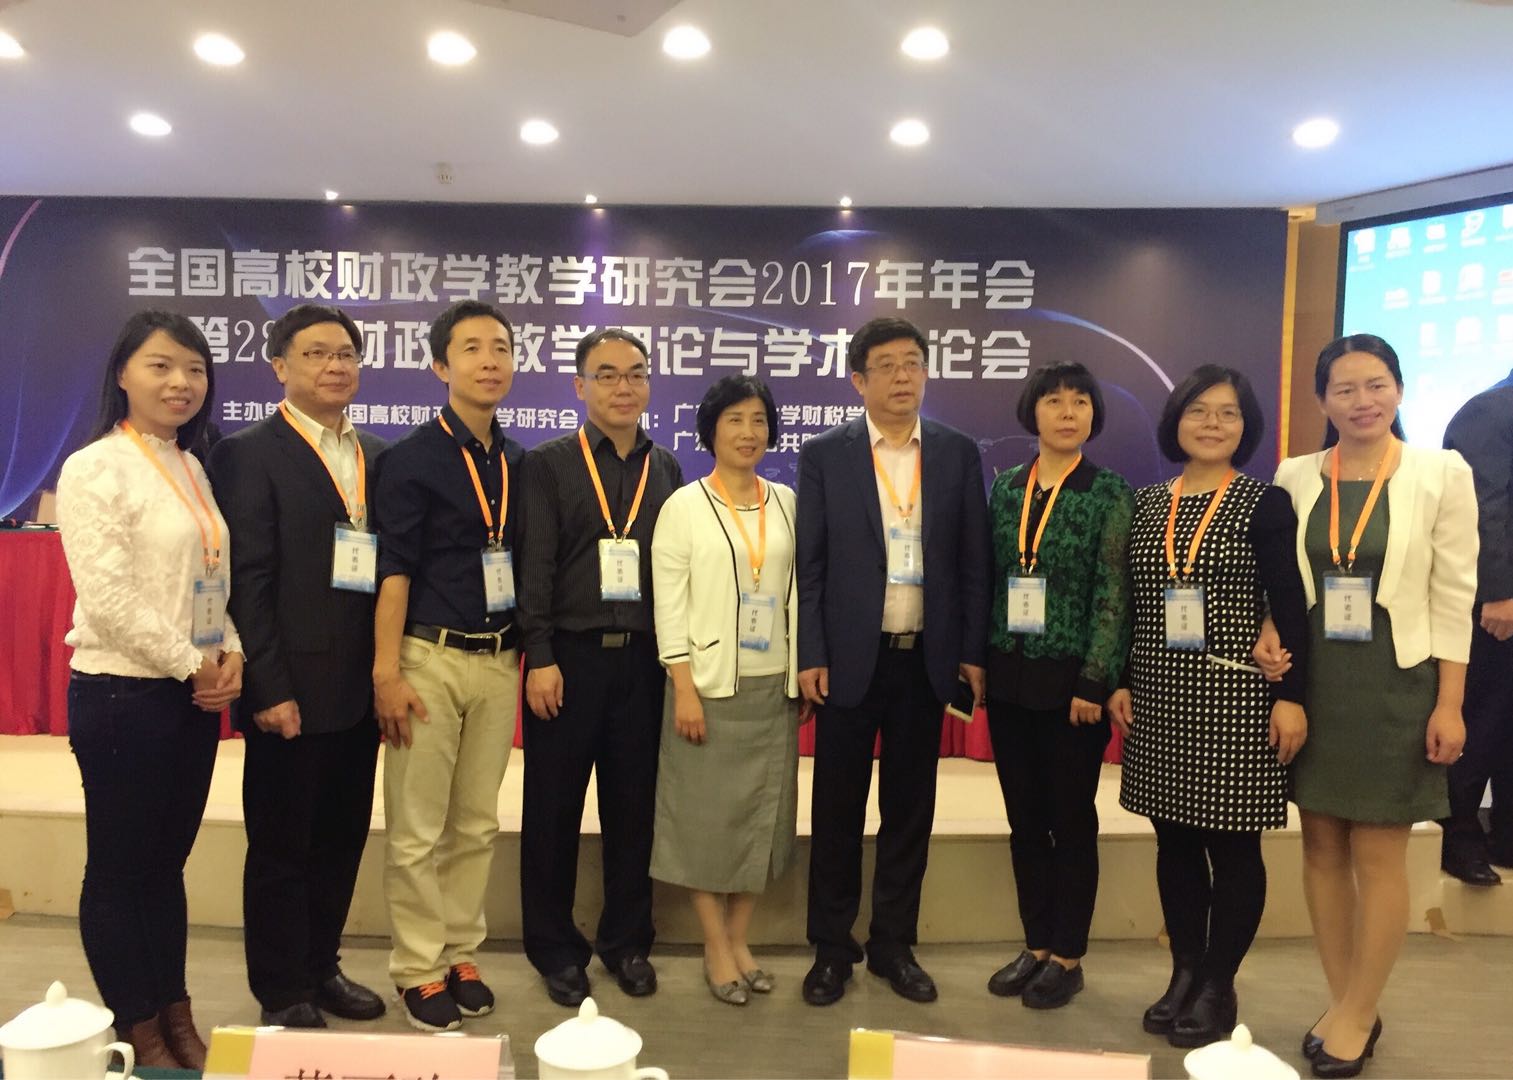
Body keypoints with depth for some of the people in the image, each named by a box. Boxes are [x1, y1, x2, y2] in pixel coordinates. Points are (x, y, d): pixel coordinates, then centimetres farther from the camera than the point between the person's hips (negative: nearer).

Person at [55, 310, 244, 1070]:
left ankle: (175, 1017, 28)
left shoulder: (192, 471, 11)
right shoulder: (94, 468, -11)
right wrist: (191, 665, -13)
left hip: (194, 694, 7)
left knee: (168, 859, 16)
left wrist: (230, 655, -3)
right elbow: (107, 597, -17)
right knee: (119, 865, 7)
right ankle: (139, 1032, 21)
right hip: (123, 693, -7)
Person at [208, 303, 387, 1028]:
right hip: (293, 689, -5)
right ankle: (282, 994, 27)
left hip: (361, 688, 6)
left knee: (341, 838, 17)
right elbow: (248, 581, -12)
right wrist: (270, 690, -15)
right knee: (281, 846, 10)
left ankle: (321, 966, 35)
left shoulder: (376, 457, 11)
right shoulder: (248, 454, -7)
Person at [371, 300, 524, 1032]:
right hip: (431, 658, -4)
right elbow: (393, 569, -9)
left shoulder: (520, 463, 9)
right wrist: (386, 672, -13)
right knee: (418, 832, 4)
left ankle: (461, 956, 26)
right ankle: (418, 971, 18)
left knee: (477, 825, 12)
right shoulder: (413, 457, -5)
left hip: (499, 662, 5)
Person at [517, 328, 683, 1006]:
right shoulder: (548, 464, 2)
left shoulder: (666, 469, 10)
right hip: (569, 656, -2)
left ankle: (627, 940, 26)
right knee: (554, 809, 7)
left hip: (642, 658, 3)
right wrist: (540, 658, -10)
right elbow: (535, 567, -4)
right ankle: (555, 948, 23)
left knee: (634, 806, 10)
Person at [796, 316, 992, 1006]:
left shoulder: (958, 454, 5)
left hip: (927, 659, 2)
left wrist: (972, 654, 1)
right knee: (838, 811, 8)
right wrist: (811, 656, -6)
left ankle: (895, 944, 28)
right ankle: (831, 949, 24)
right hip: (851, 658, -2)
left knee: (909, 808, 11)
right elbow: (809, 564, -1)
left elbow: (973, 562, 5)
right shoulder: (824, 455, 0)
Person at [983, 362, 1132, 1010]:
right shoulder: (1005, 490, 7)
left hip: (1072, 680, -4)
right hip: (1009, 677, 4)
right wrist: (977, 662, 6)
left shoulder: (1110, 494, -5)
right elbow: (988, 580, 10)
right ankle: (1036, 945, 27)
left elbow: (1114, 594, -9)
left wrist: (1094, 683, -13)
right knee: (1024, 818, 12)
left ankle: (1068, 956, 22)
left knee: (1072, 818, 7)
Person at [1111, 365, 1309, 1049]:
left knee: (1232, 843, 5)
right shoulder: (1146, 504, 8)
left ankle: (1219, 986, 19)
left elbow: (1290, 608, -5)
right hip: (1160, 698, 4)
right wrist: (1120, 683, 8)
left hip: (1234, 696, -4)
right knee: (1174, 839, 11)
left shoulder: (1265, 504, -3)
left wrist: (1291, 696, -10)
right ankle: (1184, 972, 25)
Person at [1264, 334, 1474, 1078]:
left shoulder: (1442, 474, -3)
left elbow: (1454, 598, -5)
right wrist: (1268, 637, -11)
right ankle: (1343, 1004, 26)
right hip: (1310, 684, 3)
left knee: (1379, 854, 3)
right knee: (1322, 846, 10)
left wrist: (1449, 706, -8)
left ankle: (1356, 1017, 19)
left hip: (1394, 686, -3)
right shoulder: (1295, 477, 4)